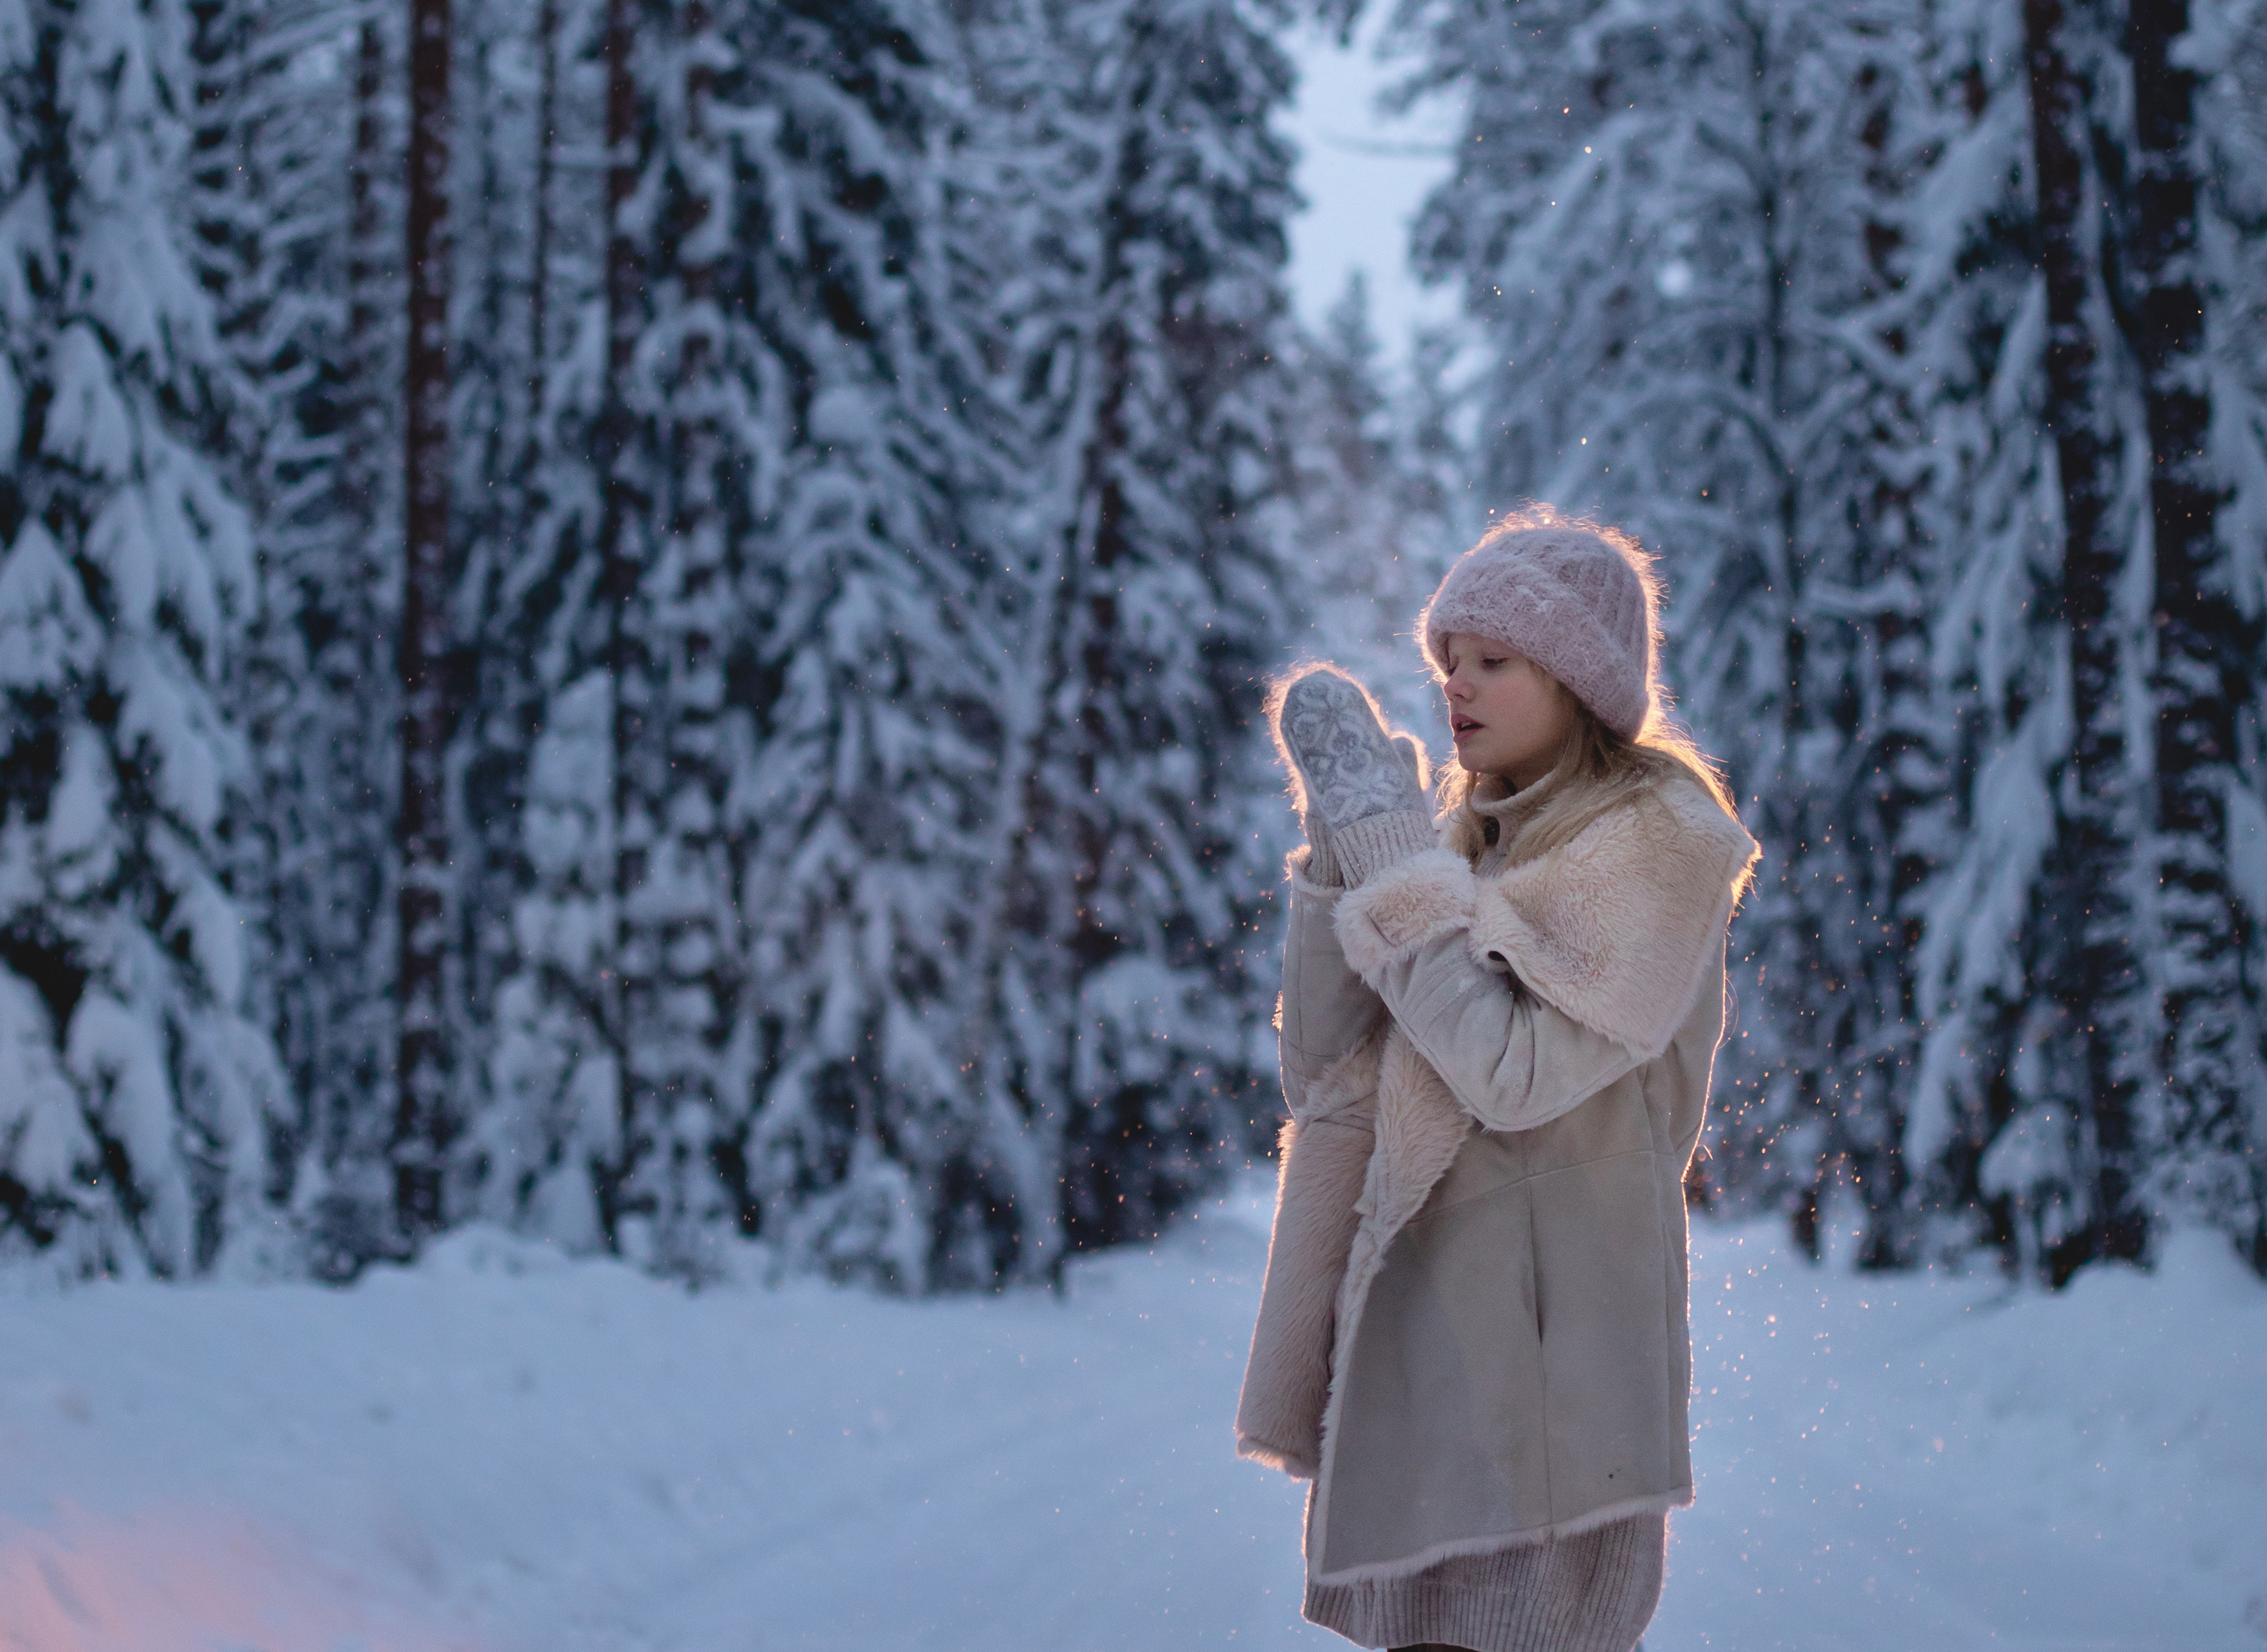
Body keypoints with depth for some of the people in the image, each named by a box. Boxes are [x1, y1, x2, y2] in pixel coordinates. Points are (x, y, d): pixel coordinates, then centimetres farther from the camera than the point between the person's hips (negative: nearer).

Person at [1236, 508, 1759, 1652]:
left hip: (1547, 1335, -7)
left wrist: (1384, 840, -13)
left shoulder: (1655, 841, -6)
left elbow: (1516, 1070, -18)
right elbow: (1325, 1074, 7)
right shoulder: (1472, 844, 14)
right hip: (1410, 1332, 7)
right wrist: (1342, 846, -3)